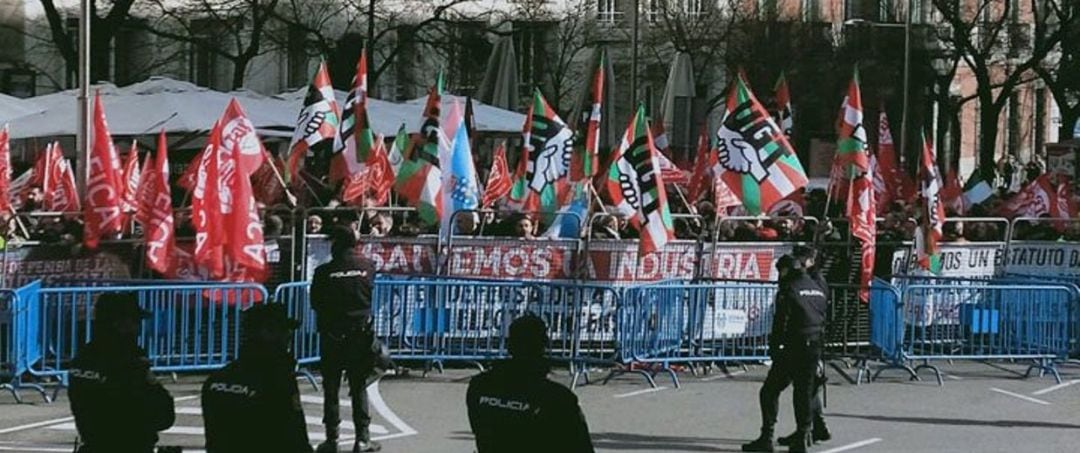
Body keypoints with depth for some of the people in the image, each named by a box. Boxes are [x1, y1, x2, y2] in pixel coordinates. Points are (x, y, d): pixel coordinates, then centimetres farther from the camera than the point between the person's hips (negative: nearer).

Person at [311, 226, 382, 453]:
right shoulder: (367, 268, -4)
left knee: (331, 388, 6)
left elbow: (315, 303, -2)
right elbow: (372, 296, 4)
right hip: (361, 334, 2)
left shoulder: (324, 272, -10)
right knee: (359, 387, 9)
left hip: (332, 334, -2)